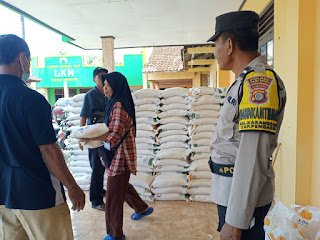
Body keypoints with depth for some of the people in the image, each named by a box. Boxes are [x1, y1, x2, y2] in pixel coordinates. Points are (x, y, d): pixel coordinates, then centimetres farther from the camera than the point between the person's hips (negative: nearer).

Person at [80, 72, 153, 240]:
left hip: (120, 155, -10)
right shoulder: (115, 103, 13)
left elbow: (115, 134, -24)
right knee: (122, 185, 26)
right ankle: (143, 209, 46)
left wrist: (90, 138, -25)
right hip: (116, 153, 10)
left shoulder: (119, 105, -19)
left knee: (114, 195, 1)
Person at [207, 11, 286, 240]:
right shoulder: (248, 81, 11)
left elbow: (253, 157, -28)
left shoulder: (259, 82, -22)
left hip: (245, 194, -9)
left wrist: (236, 221, -25)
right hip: (232, 189, 10)